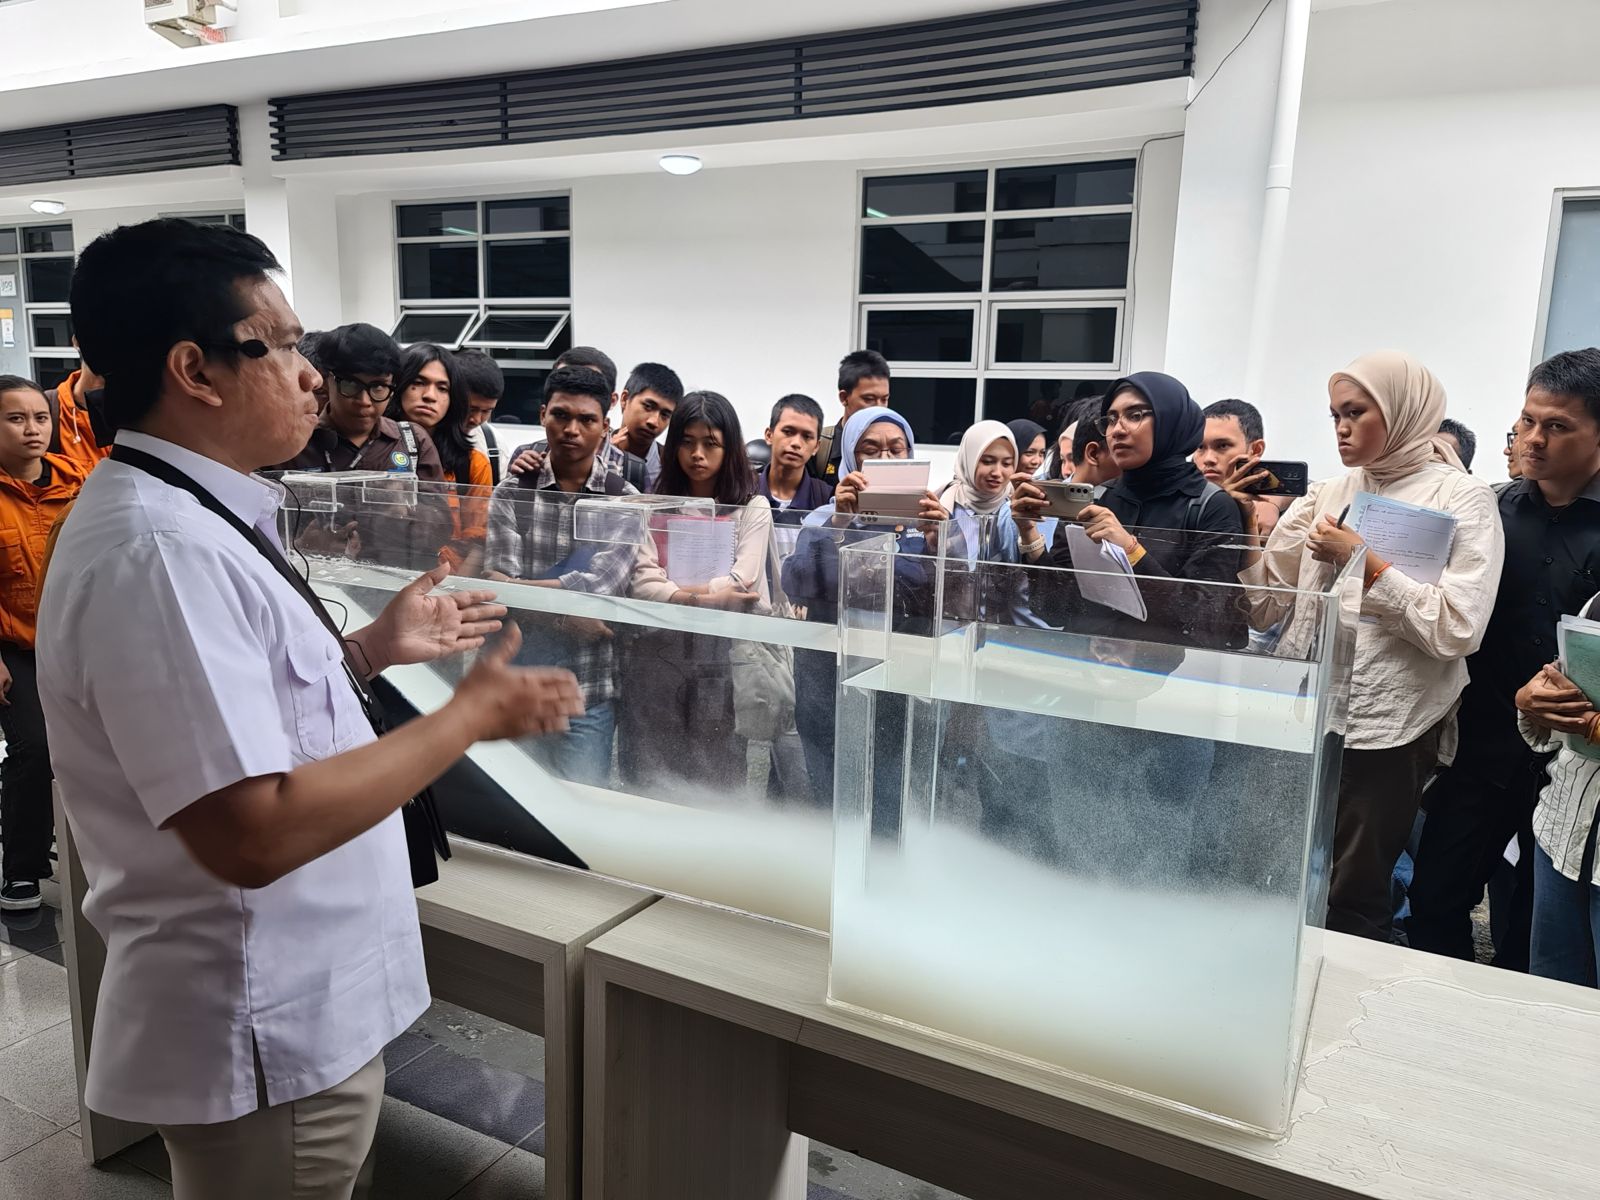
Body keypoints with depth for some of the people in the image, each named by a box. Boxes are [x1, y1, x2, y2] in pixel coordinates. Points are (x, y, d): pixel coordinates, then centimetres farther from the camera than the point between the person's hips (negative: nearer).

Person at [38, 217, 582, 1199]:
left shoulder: (185, 514, 6)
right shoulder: (158, 550, -27)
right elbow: (254, 832, -31)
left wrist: (371, 649, 5)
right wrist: (472, 715, -24)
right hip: (268, 1036, -9)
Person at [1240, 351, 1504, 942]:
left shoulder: (1462, 499, -5)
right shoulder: (1328, 494, 9)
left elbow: (1458, 629, -17)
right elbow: (1262, 603, 8)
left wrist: (1364, 563, -15)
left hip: (1384, 733, -5)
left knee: (1350, 905, 9)